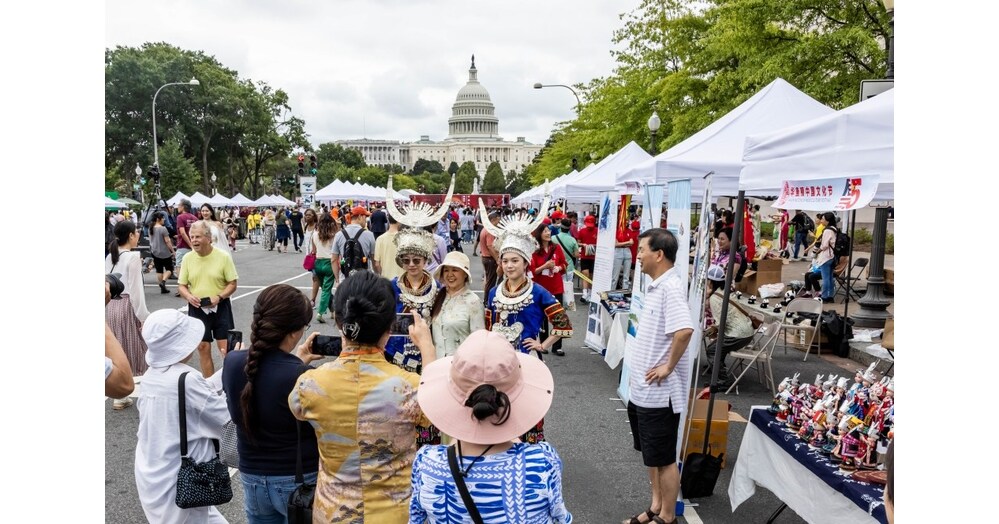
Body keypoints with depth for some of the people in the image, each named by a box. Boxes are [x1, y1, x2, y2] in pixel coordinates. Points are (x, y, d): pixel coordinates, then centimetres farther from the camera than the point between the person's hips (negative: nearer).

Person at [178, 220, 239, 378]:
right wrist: (188, 296, -15)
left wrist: (219, 297, -22)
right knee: (203, 348, 10)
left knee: (226, 348, -2)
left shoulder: (223, 256, -9)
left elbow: (232, 284, -5)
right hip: (197, 309, 3)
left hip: (220, 307, -3)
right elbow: (181, 285, 7)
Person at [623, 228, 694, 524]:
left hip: (659, 392, -9)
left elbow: (684, 331, -35)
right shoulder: (655, 286, 9)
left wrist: (669, 367, -23)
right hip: (642, 389, 10)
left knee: (664, 458, 7)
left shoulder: (671, 288, -21)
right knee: (650, 454, 21)